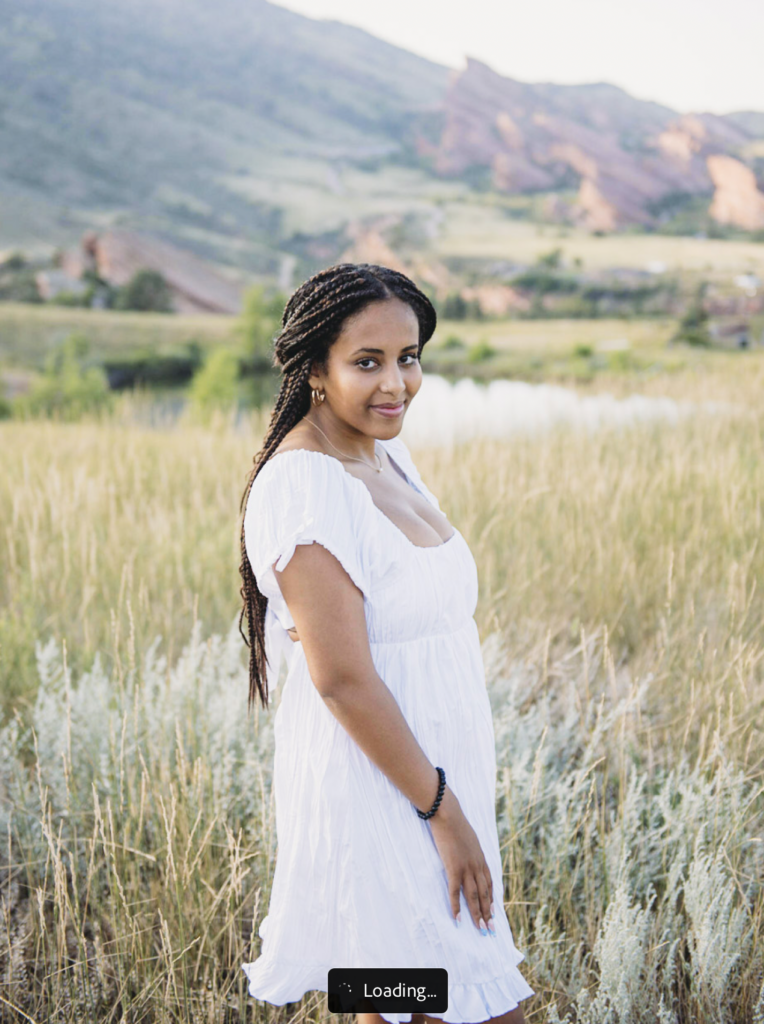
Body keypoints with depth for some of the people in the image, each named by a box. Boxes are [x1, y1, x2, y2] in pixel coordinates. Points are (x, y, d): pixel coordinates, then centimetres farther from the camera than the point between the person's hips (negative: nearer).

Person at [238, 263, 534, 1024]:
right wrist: (443, 810, -17)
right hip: (372, 786, -9)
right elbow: (343, 679, -24)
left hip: (426, 767, 9)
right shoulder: (308, 487, -22)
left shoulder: (383, 455, 7)